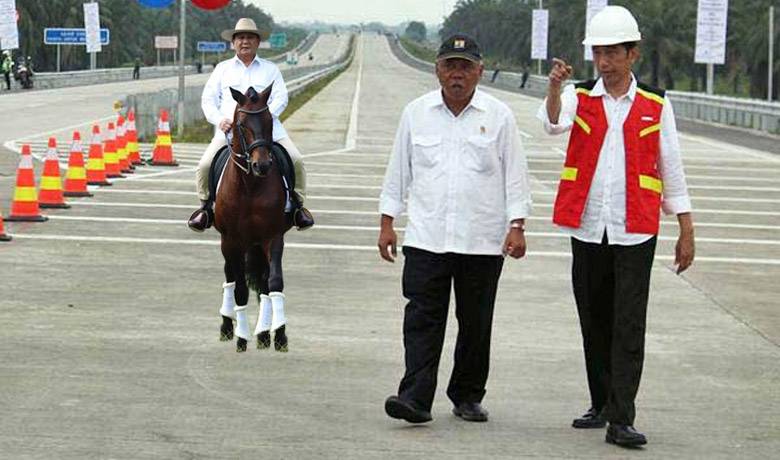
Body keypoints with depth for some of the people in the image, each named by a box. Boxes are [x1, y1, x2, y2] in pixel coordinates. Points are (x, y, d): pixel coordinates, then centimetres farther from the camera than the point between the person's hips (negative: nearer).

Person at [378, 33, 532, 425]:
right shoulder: (416, 113, 7)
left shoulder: (498, 116, 3)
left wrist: (516, 226, -5)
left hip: (482, 241, 0)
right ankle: (416, 397, -12)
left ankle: (468, 397, 19)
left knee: (476, 323, 7)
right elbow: (398, 172, 12)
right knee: (422, 319, -8)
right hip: (426, 238, 0)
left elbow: (515, 175, 3)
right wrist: (387, 223, 8)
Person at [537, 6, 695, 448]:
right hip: (588, 228, 2)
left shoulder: (656, 104, 3)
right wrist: (555, 87, -38)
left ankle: (622, 420, -8)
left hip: (635, 232, -2)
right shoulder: (580, 98, 5)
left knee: (629, 327, -7)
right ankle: (603, 405, 26)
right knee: (595, 323, 11)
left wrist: (686, 232, 5)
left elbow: (671, 167, 6)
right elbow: (554, 123, -17)